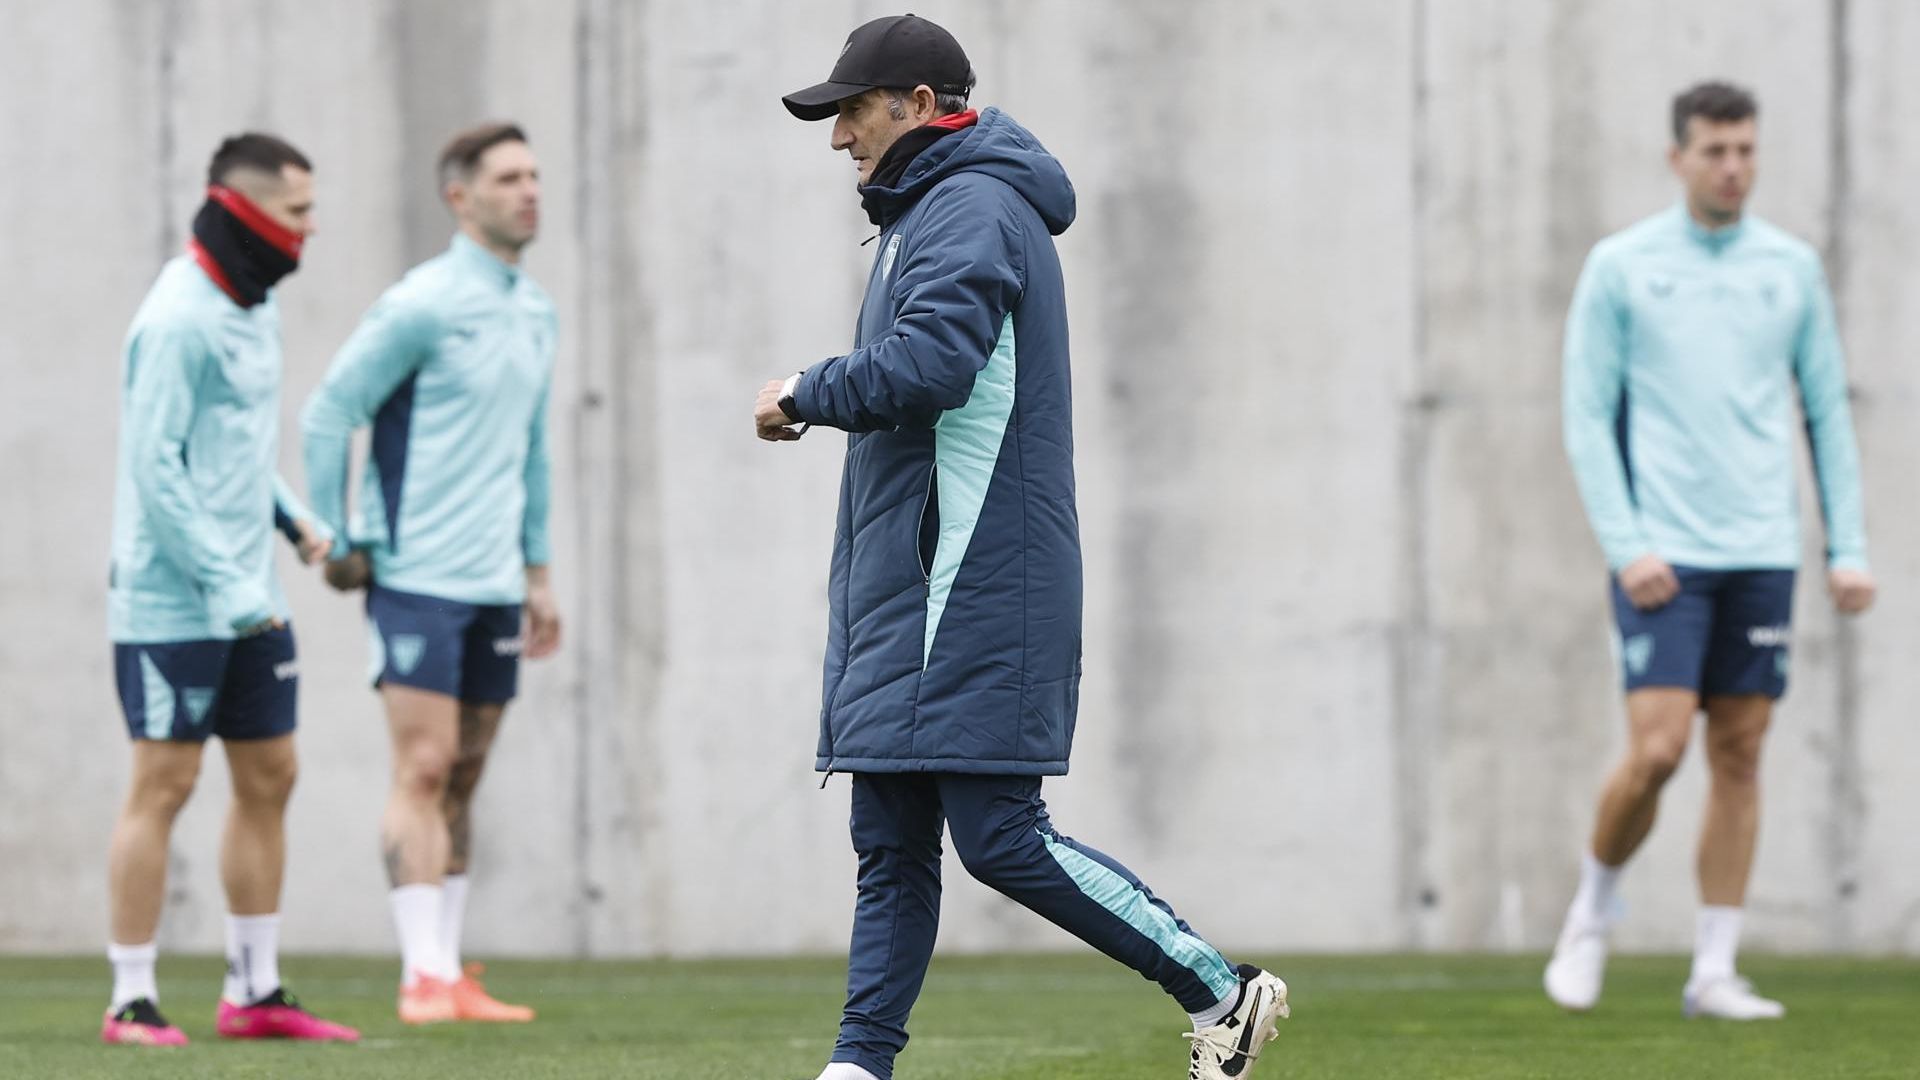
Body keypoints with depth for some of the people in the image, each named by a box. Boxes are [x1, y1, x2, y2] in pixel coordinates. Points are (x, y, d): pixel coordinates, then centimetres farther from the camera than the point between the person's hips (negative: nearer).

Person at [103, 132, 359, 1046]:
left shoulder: (254, 304, 12)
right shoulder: (179, 319, -17)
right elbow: (155, 466, -20)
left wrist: (292, 518, 9)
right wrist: (225, 585, -20)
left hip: (247, 601, 9)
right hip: (173, 601, -9)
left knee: (268, 779, 10)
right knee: (163, 786, -5)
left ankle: (255, 991, 17)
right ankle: (131, 1002, 0)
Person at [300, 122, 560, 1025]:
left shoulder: (535, 311, 13)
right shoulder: (424, 305, -11)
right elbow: (327, 414, -8)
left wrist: (538, 568, 21)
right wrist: (335, 544, -5)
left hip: (495, 583, 7)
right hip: (419, 577, -7)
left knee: (464, 780, 7)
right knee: (424, 771, -10)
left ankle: (446, 972, 10)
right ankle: (424, 977, -11)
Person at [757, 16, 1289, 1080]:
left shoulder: (972, 212, -12)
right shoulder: (925, 214, 21)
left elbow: (923, 370, -25)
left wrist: (804, 393, -11)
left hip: (970, 593, -11)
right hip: (903, 593, 11)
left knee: (1001, 838, -12)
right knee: (891, 842, 6)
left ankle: (1220, 990, -4)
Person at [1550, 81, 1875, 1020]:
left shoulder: (1792, 269, 9)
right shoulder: (1620, 268, 0)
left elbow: (1828, 413, 13)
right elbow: (1588, 416, -1)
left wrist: (1849, 547, 5)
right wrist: (1626, 546, -11)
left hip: (1761, 553, 3)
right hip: (1663, 555, -3)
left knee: (1739, 755, 2)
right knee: (1656, 749, -11)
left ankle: (1715, 970, 7)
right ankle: (1590, 915, 13)